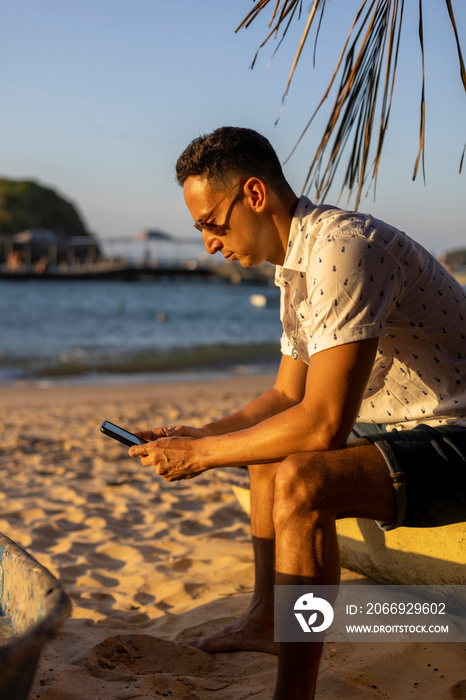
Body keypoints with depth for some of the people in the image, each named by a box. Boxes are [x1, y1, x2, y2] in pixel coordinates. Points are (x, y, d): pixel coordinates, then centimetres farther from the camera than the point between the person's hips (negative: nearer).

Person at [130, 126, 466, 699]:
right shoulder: (295, 263, 8)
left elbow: (323, 422, -30)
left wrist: (202, 454, -19)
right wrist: (195, 435, 6)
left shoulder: (342, 247, -24)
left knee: (301, 480, -31)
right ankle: (266, 619, 30)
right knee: (271, 445, 21)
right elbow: (287, 397, 17)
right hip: (405, 429, 10)